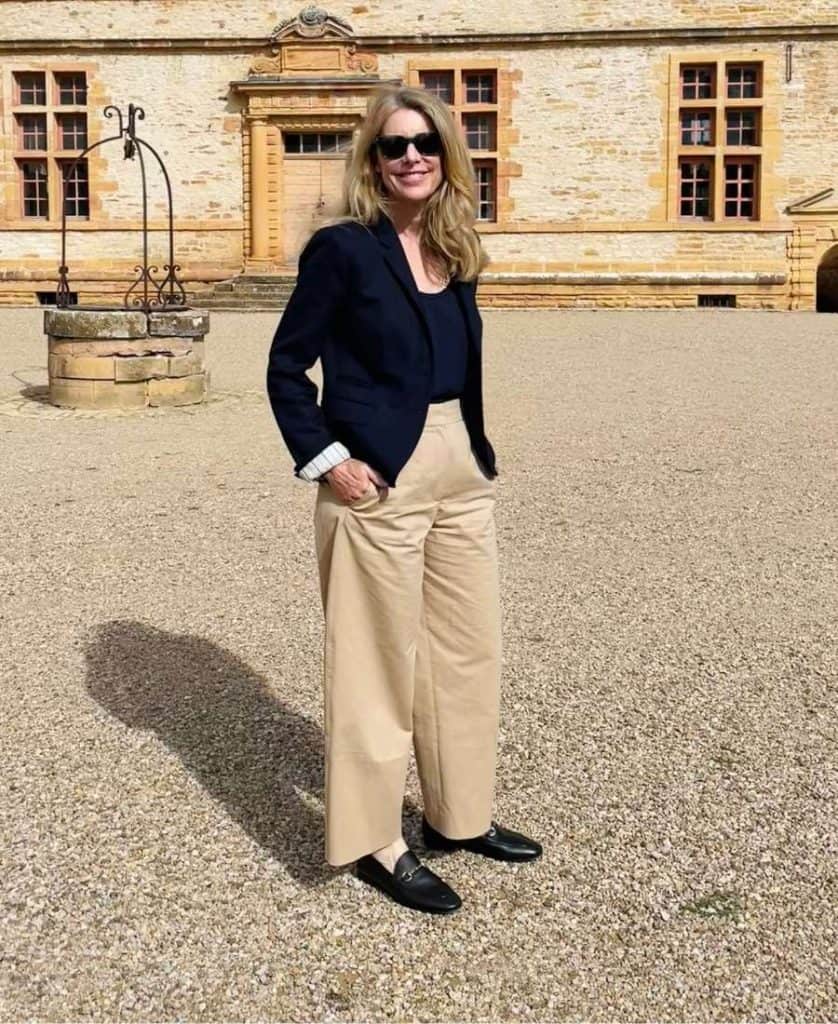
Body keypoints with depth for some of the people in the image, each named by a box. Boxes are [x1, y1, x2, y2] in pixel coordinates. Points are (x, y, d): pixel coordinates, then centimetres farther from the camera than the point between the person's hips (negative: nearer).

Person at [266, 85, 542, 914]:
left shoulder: (453, 252, 11)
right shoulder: (343, 248, -8)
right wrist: (325, 462, -15)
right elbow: (287, 365, -7)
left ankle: (459, 814, 32)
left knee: (470, 647, 14)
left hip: (462, 474, 7)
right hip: (378, 480, -7)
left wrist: (478, 454, 11)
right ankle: (372, 840, 17)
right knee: (380, 659, 2)